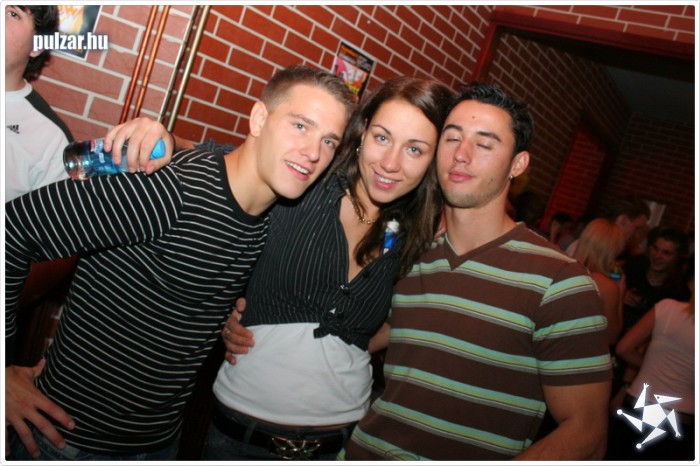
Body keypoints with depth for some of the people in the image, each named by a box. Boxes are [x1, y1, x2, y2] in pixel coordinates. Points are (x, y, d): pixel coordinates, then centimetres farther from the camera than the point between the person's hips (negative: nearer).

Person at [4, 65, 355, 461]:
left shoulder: (271, 219, -4)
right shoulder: (169, 190, -28)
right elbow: (14, 228, -24)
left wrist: (227, 321, 0)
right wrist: (5, 370, -18)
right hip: (71, 436, -6)